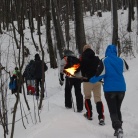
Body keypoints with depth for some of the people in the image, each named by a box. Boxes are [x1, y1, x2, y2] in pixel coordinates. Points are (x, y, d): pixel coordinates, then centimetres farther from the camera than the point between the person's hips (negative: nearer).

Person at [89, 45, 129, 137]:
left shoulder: (104, 61, -8)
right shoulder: (121, 60, 2)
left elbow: (99, 74, -12)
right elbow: (126, 68, 22)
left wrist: (92, 80, 6)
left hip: (109, 89, -3)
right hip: (121, 88, 3)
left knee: (113, 111, 0)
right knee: (118, 109, 18)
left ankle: (118, 128, -20)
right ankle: (119, 127, 15)